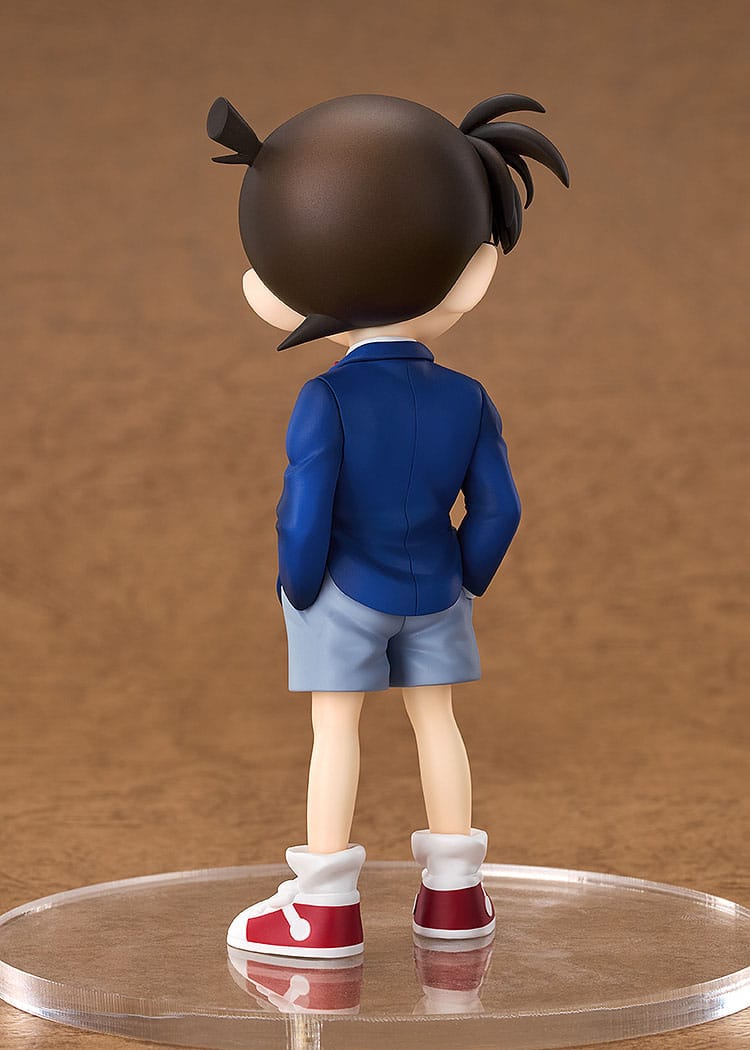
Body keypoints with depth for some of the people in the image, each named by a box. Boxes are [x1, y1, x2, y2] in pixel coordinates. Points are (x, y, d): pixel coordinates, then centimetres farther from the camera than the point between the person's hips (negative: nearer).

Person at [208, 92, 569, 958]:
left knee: (335, 727, 3)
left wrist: (296, 587, -5)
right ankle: (454, 893, 20)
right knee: (434, 718, 14)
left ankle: (324, 910, 7)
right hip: (431, 593, 4)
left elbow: (304, 513, -22)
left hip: (343, 593, -3)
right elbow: (498, 508, -6)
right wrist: (467, 583, 9)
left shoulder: (325, 400, -20)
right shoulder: (467, 399, -8)